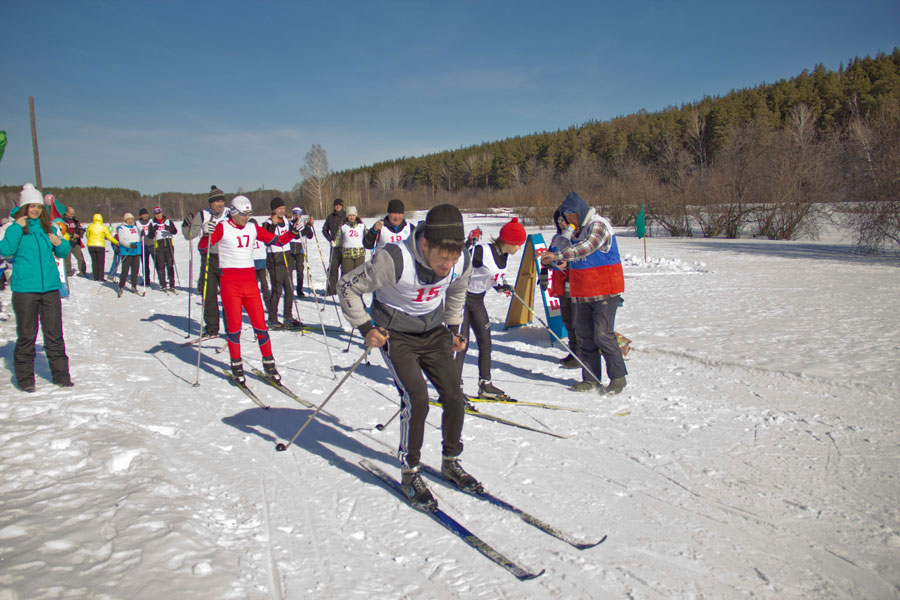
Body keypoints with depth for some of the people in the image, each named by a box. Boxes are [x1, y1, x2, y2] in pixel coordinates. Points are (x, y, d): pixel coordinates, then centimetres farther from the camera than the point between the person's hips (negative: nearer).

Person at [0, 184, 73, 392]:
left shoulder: (47, 228, 13)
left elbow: (62, 253, 21)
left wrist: (60, 244, 0)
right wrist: (17, 227, -15)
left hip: (50, 287, 4)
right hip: (25, 289, -3)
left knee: (54, 334, 7)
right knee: (26, 335, 3)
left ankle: (60, 374, 14)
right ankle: (25, 377, 14)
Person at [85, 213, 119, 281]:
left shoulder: (90, 226, 1)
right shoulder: (104, 227, -5)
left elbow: (87, 235, 13)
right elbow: (109, 237, -2)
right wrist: (116, 242, 11)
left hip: (91, 245, 3)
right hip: (100, 246, -3)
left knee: (94, 261, 12)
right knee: (101, 262, 6)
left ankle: (95, 277, 12)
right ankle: (100, 277, 1)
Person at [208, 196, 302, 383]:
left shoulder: (253, 229, 11)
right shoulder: (222, 228, -1)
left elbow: (279, 240, 13)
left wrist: (293, 232, -3)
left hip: (250, 281, 4)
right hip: (230, 283, -3)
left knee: (260, 324, 1)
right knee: (234, 325, -1)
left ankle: (269, 363, 11)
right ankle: (236, 365, 13)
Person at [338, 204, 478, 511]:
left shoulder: (462, 262, -15)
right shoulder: (394, 260, -31)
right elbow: (347, 287, -17)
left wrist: (453, 328, 9)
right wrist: (366, 328, -16)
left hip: (434, 332, 5)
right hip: (395, 334, -5)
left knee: (455, 398, 0)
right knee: (417, 399, -18)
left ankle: (451, 462, 23)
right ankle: (409, 473, 3)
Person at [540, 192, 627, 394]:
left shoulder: (599, 225, -13)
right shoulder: (576, 230, 14)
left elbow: (585, 248, -29)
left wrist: (557, 256, -34)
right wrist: (557, 261, 2)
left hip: (604, 292, -8)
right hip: (583, 294, 8)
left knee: (603, 335, -9)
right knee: (584, 336, 8)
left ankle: (618, 377, 4)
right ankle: (591, 379, 16)